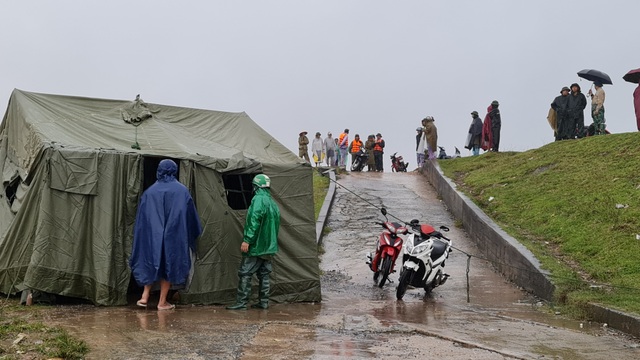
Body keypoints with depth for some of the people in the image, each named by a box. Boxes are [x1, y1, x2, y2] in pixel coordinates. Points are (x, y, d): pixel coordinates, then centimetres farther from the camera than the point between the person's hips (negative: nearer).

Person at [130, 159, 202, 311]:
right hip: (174, 236, -1)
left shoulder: (150, 192, 0)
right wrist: (193, 234, 14)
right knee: (169, 265, 8)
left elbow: (141, 219, 2)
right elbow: (191, 216, 1)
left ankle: (145, 296, 10)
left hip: (153, 235, 2)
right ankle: (162, 302, 11)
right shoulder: (182, 191, -4)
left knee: (151, 263, 17)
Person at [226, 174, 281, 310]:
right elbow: (276, 224, 19)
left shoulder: (258, 199, -13)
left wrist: (247, 240, -21)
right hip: (269, 247, 9)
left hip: (255, 246, -9)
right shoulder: (273, 203, 15)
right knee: (264, 274, 12)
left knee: (245, 273, -4)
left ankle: (241, 302, -3)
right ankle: (263, 302, 15)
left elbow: (254, 222, -21)